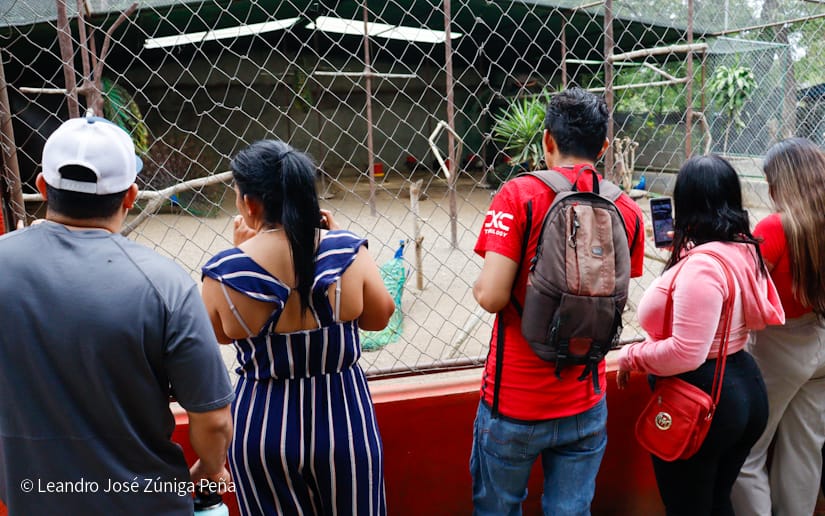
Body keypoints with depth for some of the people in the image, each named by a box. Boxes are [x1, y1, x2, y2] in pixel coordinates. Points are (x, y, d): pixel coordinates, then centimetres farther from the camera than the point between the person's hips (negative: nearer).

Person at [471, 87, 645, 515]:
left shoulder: (519, 195, -14)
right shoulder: (627, 210, -2)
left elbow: (492, 297, -19)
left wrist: (478, 286, 2)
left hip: (514, 401, -3)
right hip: (584, 405, 4)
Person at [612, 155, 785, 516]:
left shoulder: (700, 266, -26)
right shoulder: (744, 250, 2)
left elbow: (685, 353, -30)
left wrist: (630, 356, -12)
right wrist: (682, 249, 20)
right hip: (744, 387, 9)